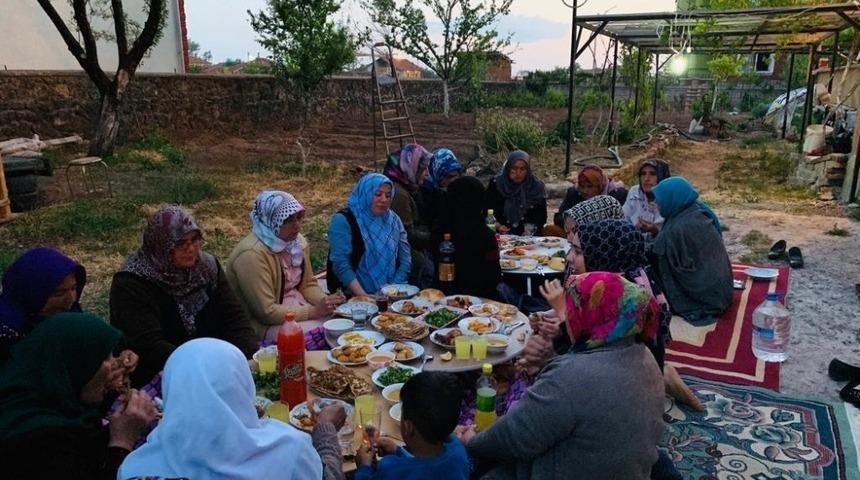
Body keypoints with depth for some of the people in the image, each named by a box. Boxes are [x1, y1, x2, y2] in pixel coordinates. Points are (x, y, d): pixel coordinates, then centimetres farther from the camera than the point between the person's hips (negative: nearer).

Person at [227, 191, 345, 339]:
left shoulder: (298, 241, 0)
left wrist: (326, 301, -11)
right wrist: (314, 312, -25)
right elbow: (267, 312, -24)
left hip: (296, 307, 8)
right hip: (263, 324, -7)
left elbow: (308, 284, 10)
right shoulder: (252, 254, -25)